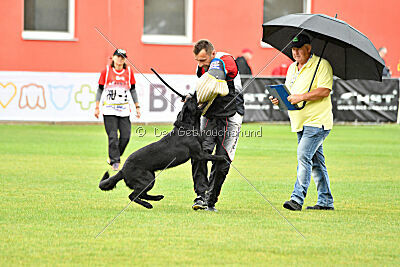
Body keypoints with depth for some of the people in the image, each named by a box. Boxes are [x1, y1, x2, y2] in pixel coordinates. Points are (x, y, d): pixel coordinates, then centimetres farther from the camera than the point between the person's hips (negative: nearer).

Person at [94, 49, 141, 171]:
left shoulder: (129, 71, 7)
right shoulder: (106, 71, 1)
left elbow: (133, 90, 13)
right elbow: (100, 90, 4)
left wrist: (137, 107, 9)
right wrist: (97, 107, -1)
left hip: (124, 109, 3)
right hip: (109, 109, -3)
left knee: (126, 136, -2)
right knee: (113, 136, -9)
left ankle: (113, 157, 17)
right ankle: (115, 161, -2)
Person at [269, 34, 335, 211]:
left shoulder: (321, 65, -8)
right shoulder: (292, 68, 16)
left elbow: (325, 90, -18)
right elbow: (289, 90, 23)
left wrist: (302, 97, -23)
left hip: (317, 121, -8)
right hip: (301, 123, 8)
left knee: (303, 156, -19)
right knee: (316, 162, 11)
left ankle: (297, 198, -22)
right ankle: (325, 201, 15)